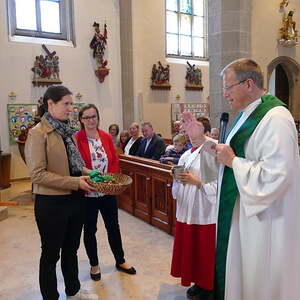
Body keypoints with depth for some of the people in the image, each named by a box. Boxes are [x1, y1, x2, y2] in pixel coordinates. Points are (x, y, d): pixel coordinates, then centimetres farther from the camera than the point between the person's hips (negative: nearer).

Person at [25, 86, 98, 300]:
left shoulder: (67, 131, 8)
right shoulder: (38, 133, -14)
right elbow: (37, 174, -20)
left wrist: (88, 175, 0)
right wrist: (76, 182, -23)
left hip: (75, 200, 7)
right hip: (52, 203, -7)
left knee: (71, 249, 22)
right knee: (51, 254, 12)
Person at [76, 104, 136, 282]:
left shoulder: (107, 137, 4)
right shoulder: (76, 139, -10)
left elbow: (115, 161, 5)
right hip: (87, 192, -4)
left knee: (113, 227, 15)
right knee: (90, 229, 14)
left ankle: (120, 261, 35)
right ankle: (94, 265, 33)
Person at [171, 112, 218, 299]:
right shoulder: (187, 154, 11)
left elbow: (219, 183, -17)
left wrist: (197, 182, -20)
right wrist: (178, 177, -4)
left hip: (205, 211, -7)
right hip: (187, 209, 7)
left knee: (205, 251, 6)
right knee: (189, 248, 15)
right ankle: (198, 283, 35)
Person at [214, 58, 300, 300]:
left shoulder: (275, 118, -21)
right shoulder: (247, 114, 10)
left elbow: (275, 175, -30)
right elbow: (237, 153, 18)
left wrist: (233, 161, -20)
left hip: (262, 219, -9)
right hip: (239, 211, 9)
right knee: (234, 272, 22)